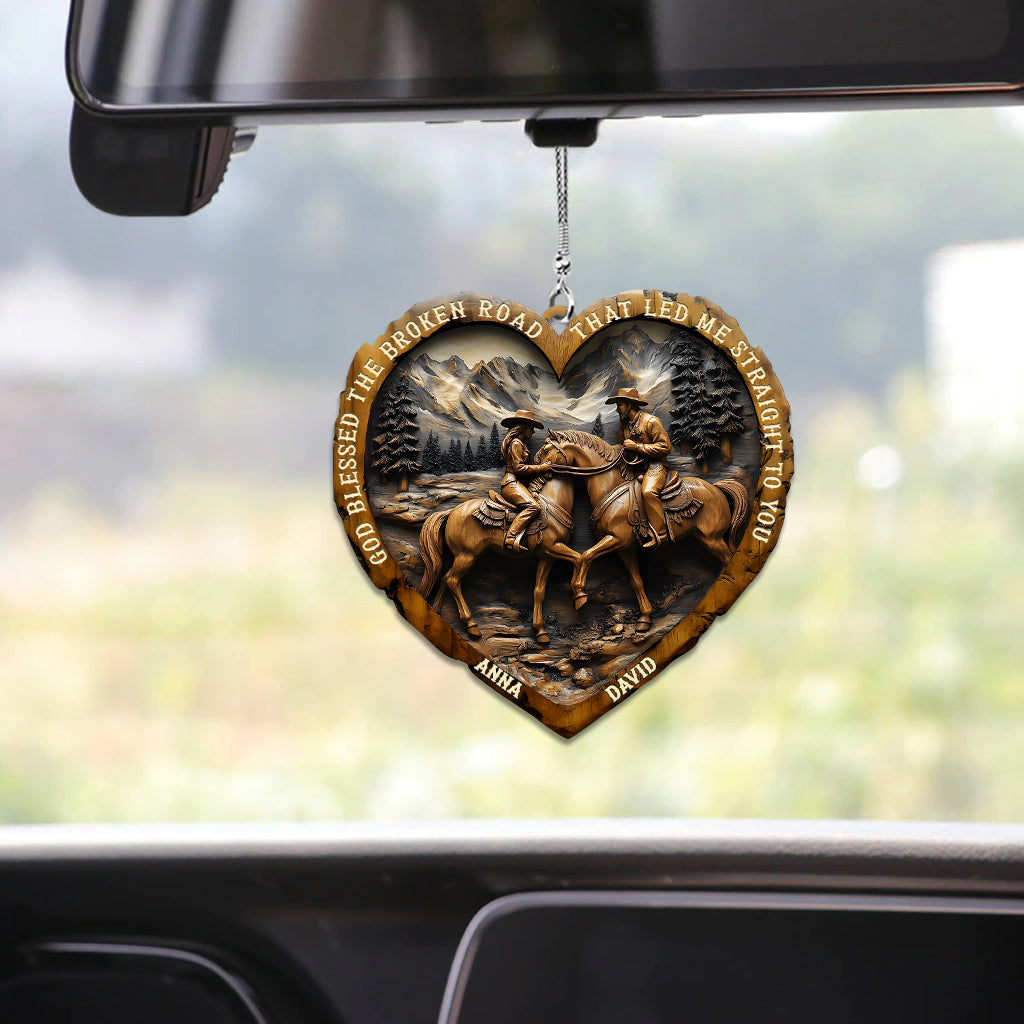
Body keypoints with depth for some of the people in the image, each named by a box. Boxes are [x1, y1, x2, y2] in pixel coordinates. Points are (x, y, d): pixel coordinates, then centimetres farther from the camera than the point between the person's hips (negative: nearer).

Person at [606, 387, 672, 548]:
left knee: (648, 491, -33)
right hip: (634, 468, 8)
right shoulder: (624, 424, 14)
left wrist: (637, 447, -17)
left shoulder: (652, 422, -10)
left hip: (654, 466, -8)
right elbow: (622, 449, 29)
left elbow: (665, 447, -15)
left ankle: (659, 533, -30)